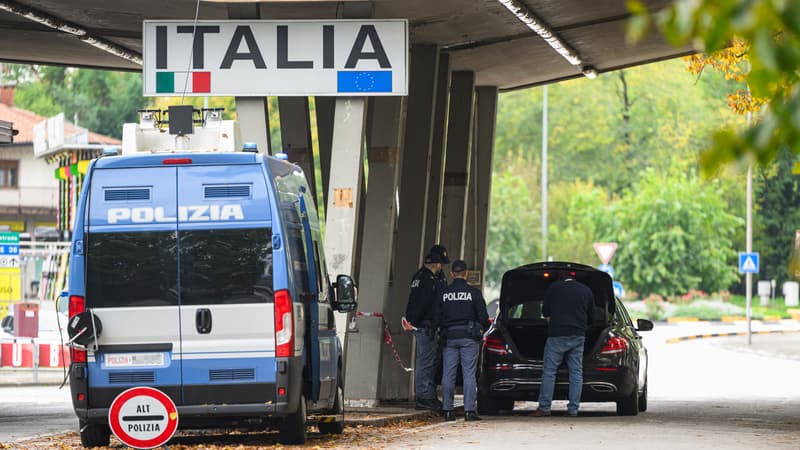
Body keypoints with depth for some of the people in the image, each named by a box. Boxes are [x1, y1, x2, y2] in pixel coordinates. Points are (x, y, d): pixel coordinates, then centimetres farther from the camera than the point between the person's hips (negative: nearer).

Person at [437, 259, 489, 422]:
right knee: (469, 373, -1)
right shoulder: (474, 293, -4)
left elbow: (438, 318, 5)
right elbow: (483, 316, -2)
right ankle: (470, 410, -6)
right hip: (469, 337, -2)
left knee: (448, 374, 5)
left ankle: (447, 410, 4)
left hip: (449, 337, 2)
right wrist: (483, 327, 18)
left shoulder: (444, 294, 2)